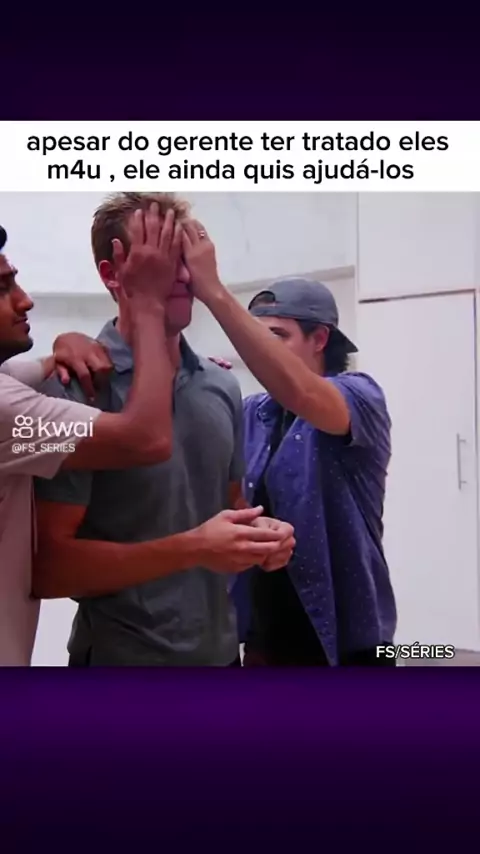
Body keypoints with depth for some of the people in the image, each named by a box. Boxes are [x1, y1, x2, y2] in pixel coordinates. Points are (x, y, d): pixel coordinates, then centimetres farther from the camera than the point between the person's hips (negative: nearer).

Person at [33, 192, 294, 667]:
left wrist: (259, 530, -5)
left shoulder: (222, 387, 3)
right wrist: (191, 549, -24)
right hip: (123, 657, -6)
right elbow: (45, 564, -18)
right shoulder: (77, 389, -16)